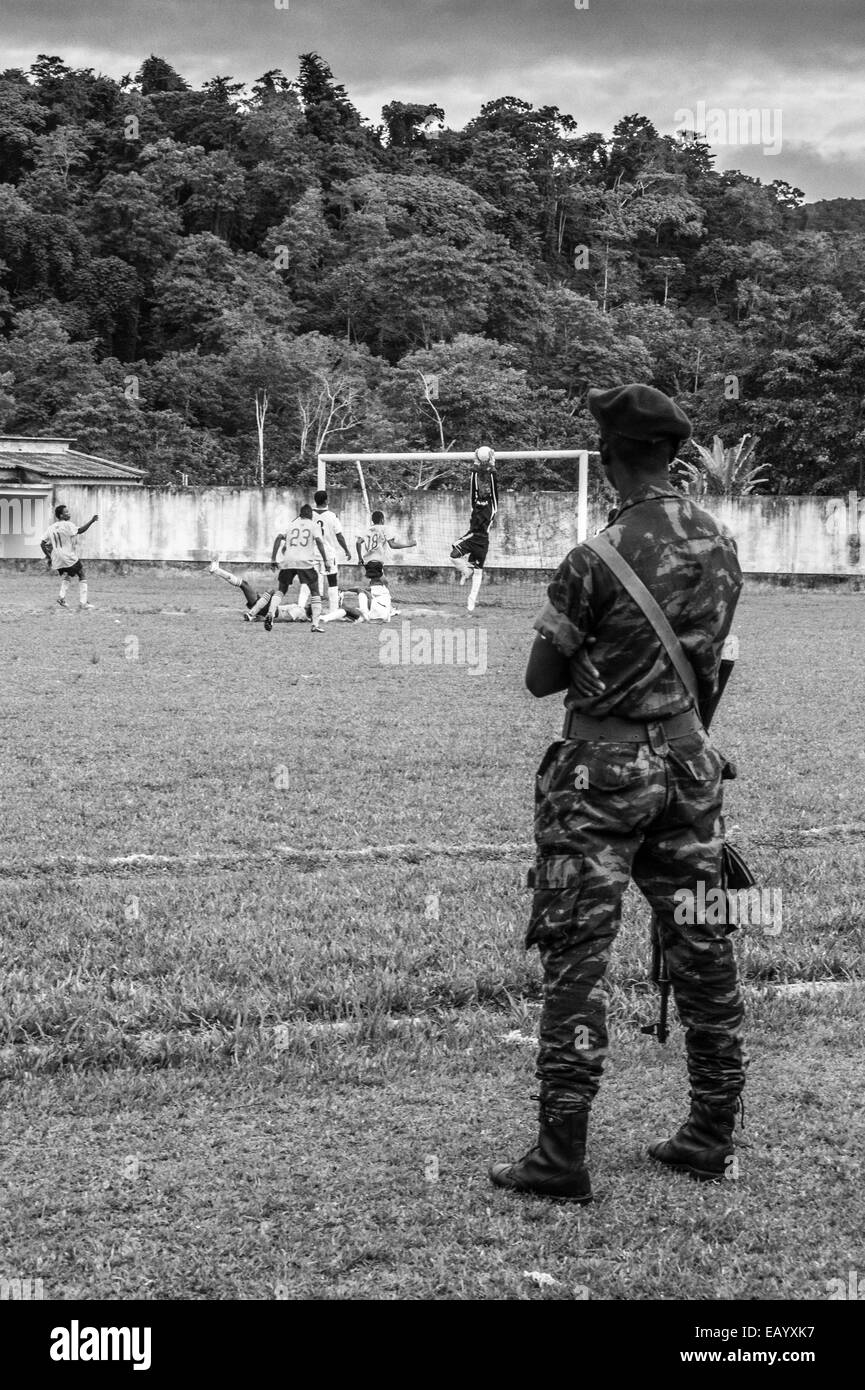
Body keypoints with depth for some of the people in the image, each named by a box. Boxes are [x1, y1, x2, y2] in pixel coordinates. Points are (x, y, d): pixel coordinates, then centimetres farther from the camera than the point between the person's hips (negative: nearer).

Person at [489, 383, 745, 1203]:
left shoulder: (598, 559, -17)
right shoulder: (721, 545, 2)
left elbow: (540, 679, -9)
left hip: (604, 766, -6)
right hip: (687, 757, 6)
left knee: (576, 956, -1)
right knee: (699, 944, 13)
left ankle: (561, 1156, 1)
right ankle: (712, 1136, 21)